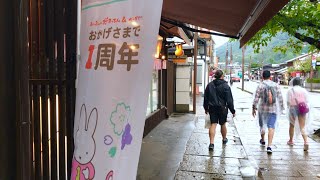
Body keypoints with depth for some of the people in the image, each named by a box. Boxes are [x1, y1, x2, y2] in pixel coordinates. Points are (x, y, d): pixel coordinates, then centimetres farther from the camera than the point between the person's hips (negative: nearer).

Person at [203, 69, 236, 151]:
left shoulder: (210, 85, 3)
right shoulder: (225, 86, -9)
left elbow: (206, 98, 10)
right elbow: (229, 100, -9)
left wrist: (206, 108, 20)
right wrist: (233, 110, -2)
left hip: (212, 108, 2)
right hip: (222, 108, -2)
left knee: (213, 124, 0)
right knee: (223, 124, 15)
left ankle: (211, 143, -11)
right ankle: (224, 139, 36)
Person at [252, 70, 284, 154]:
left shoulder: (260, 85, -7)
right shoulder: (276, 85, 1)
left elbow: (256, 98, -9)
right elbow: (280, 97, 3)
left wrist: (254, 108, -1)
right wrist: (282, 107, 14)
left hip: (262, 108, -1)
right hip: (273, 109, 1)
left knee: (262, 125, 19)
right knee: (271, 126, -2)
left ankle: (262, 140, 39)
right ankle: (269, 146, -12)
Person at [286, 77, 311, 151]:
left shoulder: (290, 91, -6)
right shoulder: (304, 90, 2)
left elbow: (288, 102, -8)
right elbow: (307, 101, 2)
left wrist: (289, 108, 7)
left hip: (293, 109, -1)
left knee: (292, 125, 19)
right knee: (302, 127, 1)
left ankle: (291, 141, 32)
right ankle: (306, 142, -19)